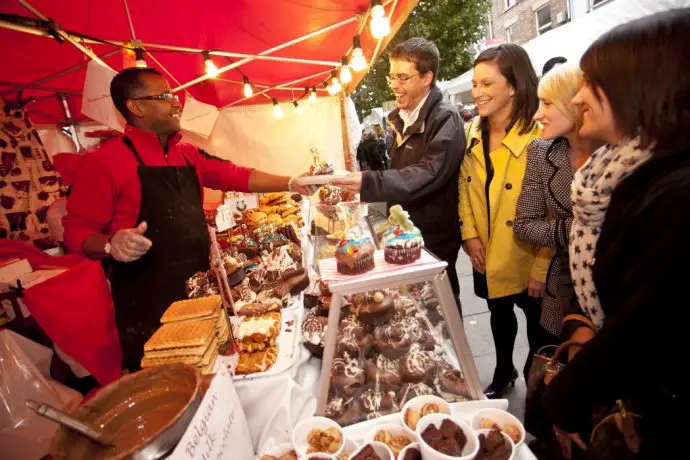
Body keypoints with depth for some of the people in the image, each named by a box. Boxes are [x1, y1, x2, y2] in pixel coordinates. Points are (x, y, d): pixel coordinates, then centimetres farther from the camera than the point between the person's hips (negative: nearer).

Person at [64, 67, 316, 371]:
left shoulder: (187, 155, 9)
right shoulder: (106, 161, -10)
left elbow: (235, 176, 8)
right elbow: (76, 231, -8)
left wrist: (290, 184, 0)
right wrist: (111, 244, -28)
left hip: (197, 288, 7)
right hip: (147, 302, -6)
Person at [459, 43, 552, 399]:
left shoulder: (539, 135, -19)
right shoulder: (475, 132, -1)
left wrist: (543, 267, -17)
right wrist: (469, 233, -5)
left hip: (528, 259, -5)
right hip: (488, 255, 5)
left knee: (535, 320, 17)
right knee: (499, 313, 24)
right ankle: (503, 371, 50)